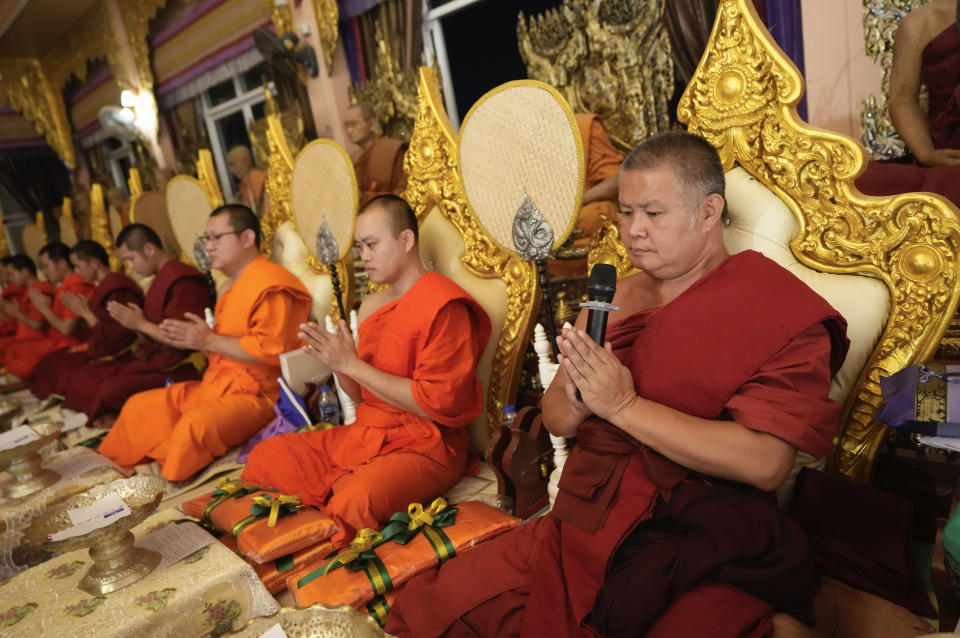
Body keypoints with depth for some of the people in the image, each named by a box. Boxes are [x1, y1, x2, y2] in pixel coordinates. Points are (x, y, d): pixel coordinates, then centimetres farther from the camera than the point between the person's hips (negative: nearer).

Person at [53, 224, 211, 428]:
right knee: (76, 378, 4)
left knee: (112, 391, -29)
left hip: (175, 369, -10)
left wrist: (141, 324, -13)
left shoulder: (183, 281, -16)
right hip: (150, 358, 10)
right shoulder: (159, 279, 16)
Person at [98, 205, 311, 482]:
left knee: (194, 425, -34)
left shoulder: (270, 285, -15)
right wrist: (190, 339, 9)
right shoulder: (231, 286, 20)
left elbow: (271, 350, -25)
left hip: (254, 394, -10)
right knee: (138, 406, 10)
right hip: (214, 386, 10)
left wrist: (209, 340, -18)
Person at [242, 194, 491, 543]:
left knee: (356, 501, -33)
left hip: (426, 446, -7)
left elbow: (439, 403, -19)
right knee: (265, 457, -3)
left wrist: (352, 364, -16)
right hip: (364, 433, 8)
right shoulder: (371, 305, 11)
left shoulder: (444, 306, -13)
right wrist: (335, 360, -6)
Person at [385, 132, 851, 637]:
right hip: (579, 533, 5)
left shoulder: (778, 310, -7)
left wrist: (624, 405, -19)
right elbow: (557, 420, 13)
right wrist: (579, 392, -11)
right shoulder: (616, 299, 11)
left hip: (701, 565, -4)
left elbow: (765, 462, -19)